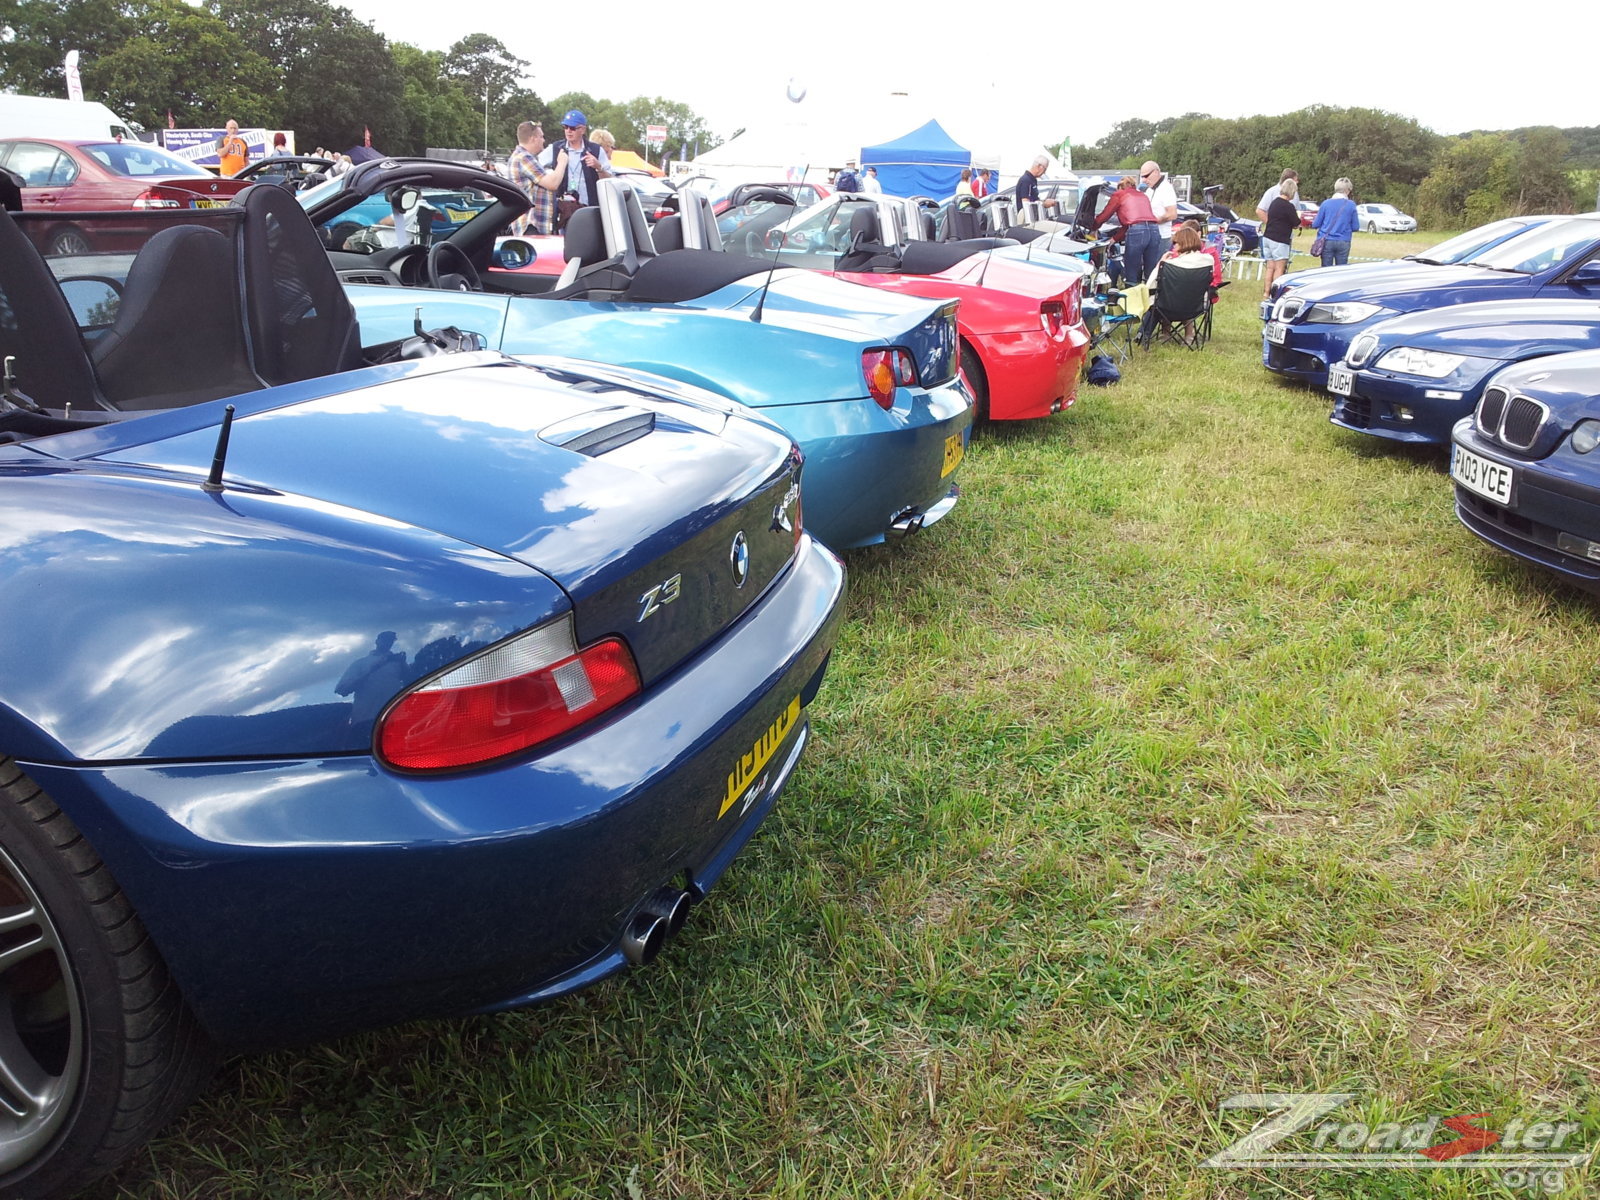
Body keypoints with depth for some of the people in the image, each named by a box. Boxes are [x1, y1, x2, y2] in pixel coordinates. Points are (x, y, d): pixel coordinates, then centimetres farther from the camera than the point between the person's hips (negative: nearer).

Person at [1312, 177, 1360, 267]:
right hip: (1343, 242, 0)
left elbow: (1315, 225, 1)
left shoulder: (1326, 203, -1)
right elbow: (1355, 227, 0)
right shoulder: (1351, 205, -2)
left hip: (1327, 242, 0)